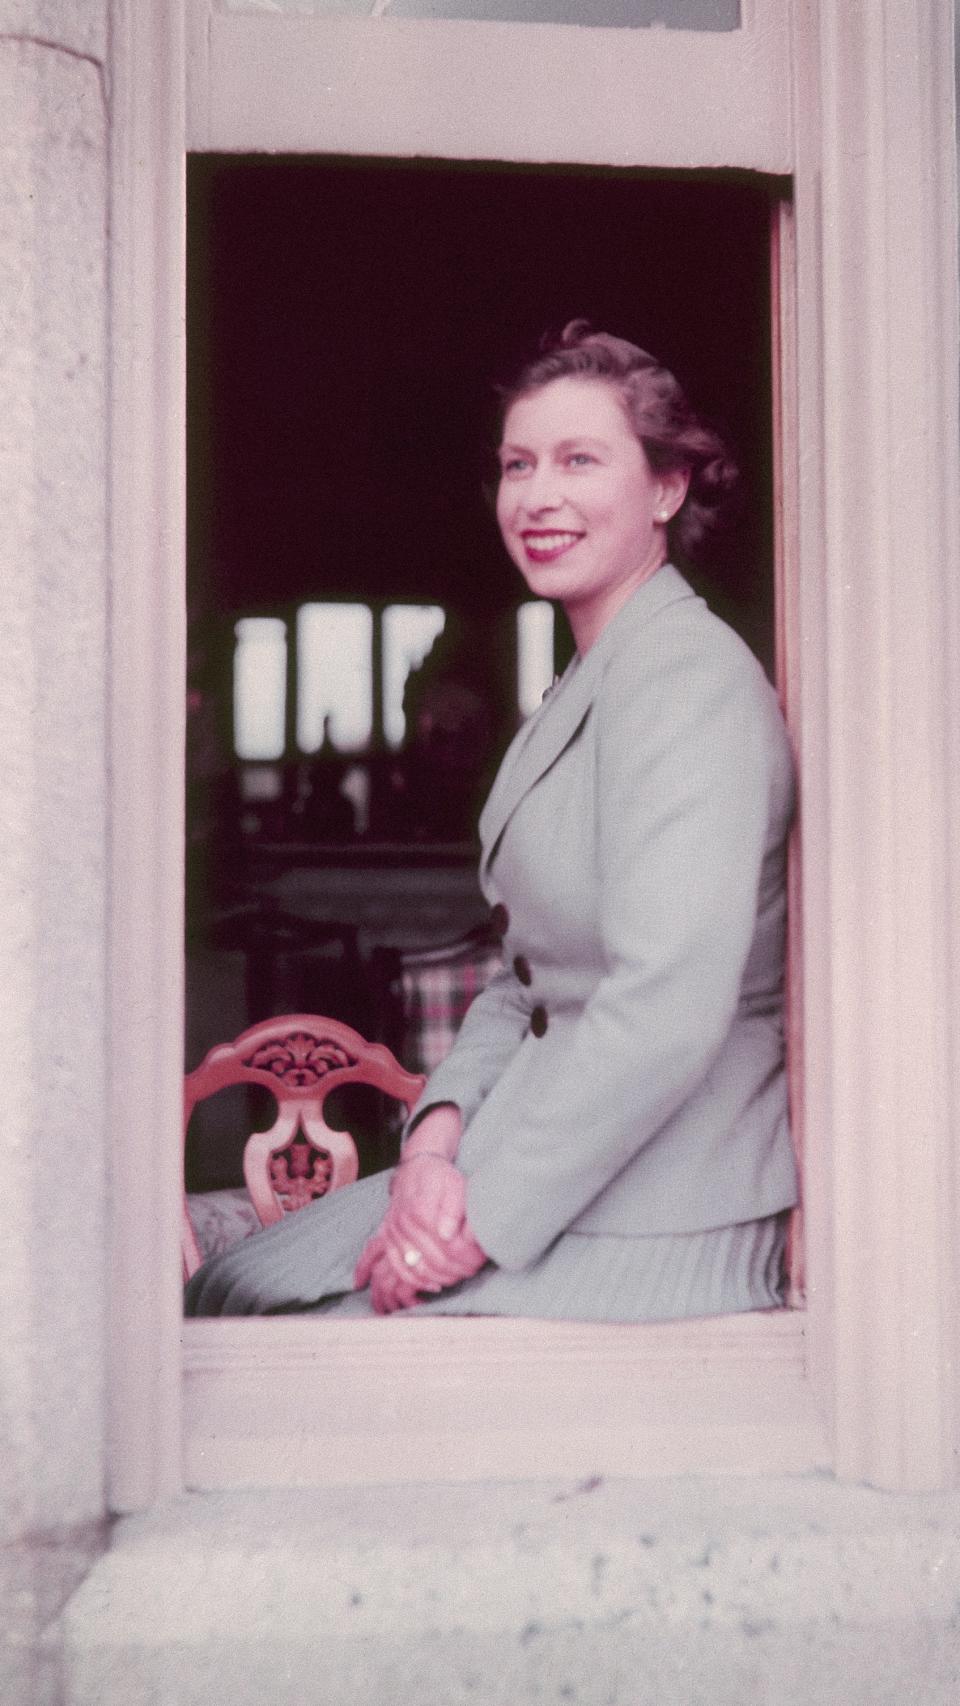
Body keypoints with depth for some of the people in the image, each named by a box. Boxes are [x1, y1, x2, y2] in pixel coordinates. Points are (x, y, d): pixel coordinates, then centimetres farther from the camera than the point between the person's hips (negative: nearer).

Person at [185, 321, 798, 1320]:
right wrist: (440, 1131, -4)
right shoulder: (579, 692, 15)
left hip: (662, 1213, -9)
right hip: (552, 1160, 9)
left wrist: (485, 1218, -21)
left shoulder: (688, 679, -17)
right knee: (227, 1291, 7)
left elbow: (668, 1009, -27)